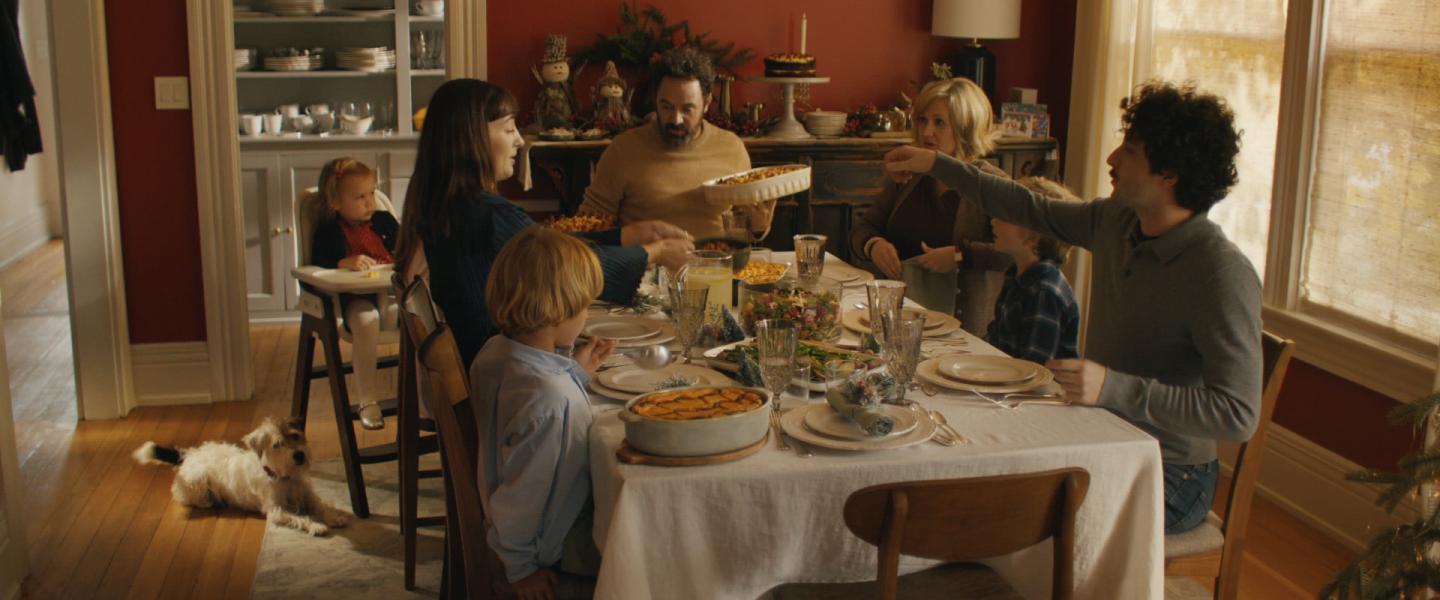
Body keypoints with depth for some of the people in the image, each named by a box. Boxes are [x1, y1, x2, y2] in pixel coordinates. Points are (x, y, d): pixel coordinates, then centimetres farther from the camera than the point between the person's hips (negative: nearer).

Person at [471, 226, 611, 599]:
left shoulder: (497, 352, -8)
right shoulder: (551, 398, -36)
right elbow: (522, 491, -28)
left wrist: (575, 372, 6)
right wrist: (520, 565, -13)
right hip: (558, 547, -9)